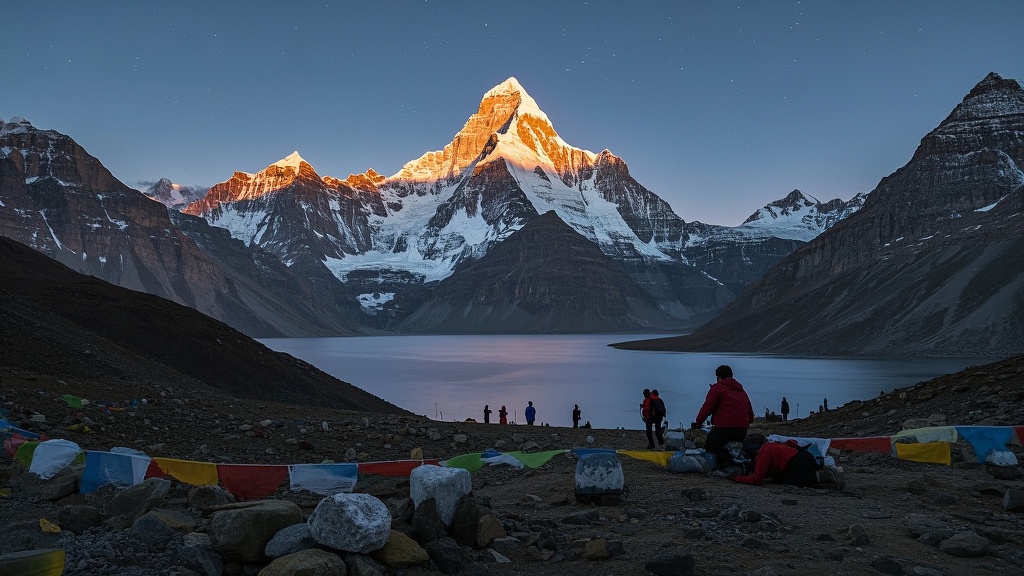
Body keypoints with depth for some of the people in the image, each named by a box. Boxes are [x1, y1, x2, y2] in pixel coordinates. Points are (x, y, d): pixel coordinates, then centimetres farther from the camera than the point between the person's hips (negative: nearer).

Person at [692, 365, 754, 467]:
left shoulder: (717, 388, 3)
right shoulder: (742, 391, 25)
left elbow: (707, 407, -6)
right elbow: (750, 414, 26)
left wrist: (698, 422, 5)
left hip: (723, 428, -7)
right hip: (742, 430, 7)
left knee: (709, 447, 6)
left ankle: (725, 457, -22)